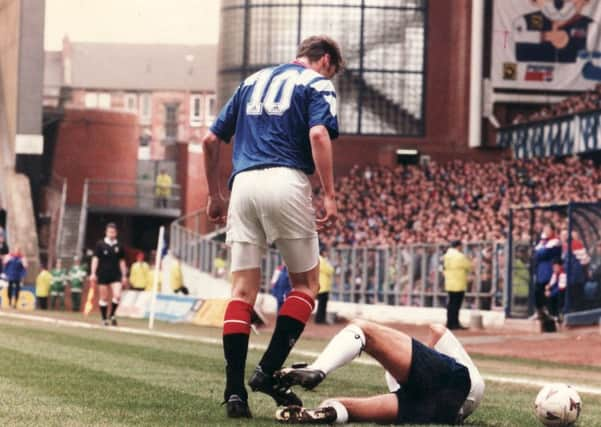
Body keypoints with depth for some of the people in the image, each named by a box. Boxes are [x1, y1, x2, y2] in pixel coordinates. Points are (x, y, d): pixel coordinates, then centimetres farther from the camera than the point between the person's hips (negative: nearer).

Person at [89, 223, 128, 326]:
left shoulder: (119, 246, 7)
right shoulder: (100, 244, 0)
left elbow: (122, 261, 13)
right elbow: (95, 259, -1)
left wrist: (124, 276, 11)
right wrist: (93, 273, -8)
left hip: (116, 275, 1)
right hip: (103, 274, -1)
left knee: (117, 296, -14)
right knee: (103, 297, 4)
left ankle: (112, 315, 7)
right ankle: (104, 319, 15)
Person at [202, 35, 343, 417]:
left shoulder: (254, 81, 24)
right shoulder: (318, 84, 8)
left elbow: (211, 140, 22)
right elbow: (318, 134, -12)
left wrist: (215, 195, 28)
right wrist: (329, 195, -14)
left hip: (243, 184, 5)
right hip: (286, 182, -5)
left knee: (243, 290, 4)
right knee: (306, 285, 9)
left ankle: (235, 390, -5)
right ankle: (269, 370, -4)